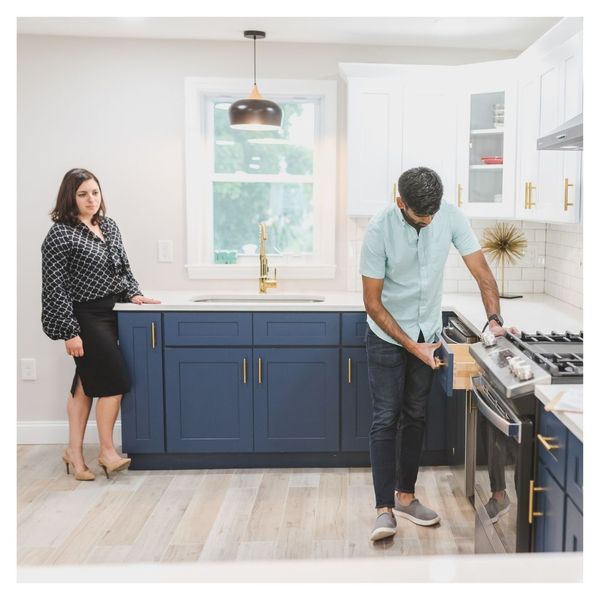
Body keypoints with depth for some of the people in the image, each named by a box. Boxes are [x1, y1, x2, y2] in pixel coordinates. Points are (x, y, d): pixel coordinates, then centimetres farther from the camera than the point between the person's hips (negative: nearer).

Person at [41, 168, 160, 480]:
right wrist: (70, 332, -18)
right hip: (84, 317, -7)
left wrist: (134, 293, 2)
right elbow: (56, 288, -15)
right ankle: (107, 452, 9)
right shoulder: (60, 235, -14)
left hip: (108, 313, 7)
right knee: (114, 381, -6)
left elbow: (123, 267, 19)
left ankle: (75, 450, 21)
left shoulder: (109, 226, 9)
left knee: (87, 383, 11)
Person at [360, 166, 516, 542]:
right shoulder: (379, 231, -23)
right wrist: (411, 346, -19)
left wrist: (495, 319, -23)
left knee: (415, 418, 11)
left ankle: (406, 496, 24)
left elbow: (482, 272, -9)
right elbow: (372, 302, -18)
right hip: (387, 336, -4)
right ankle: (385, 508, 1)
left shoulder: (451, 218, -14)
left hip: (428, 334, 4)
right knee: (386, 420, -5)